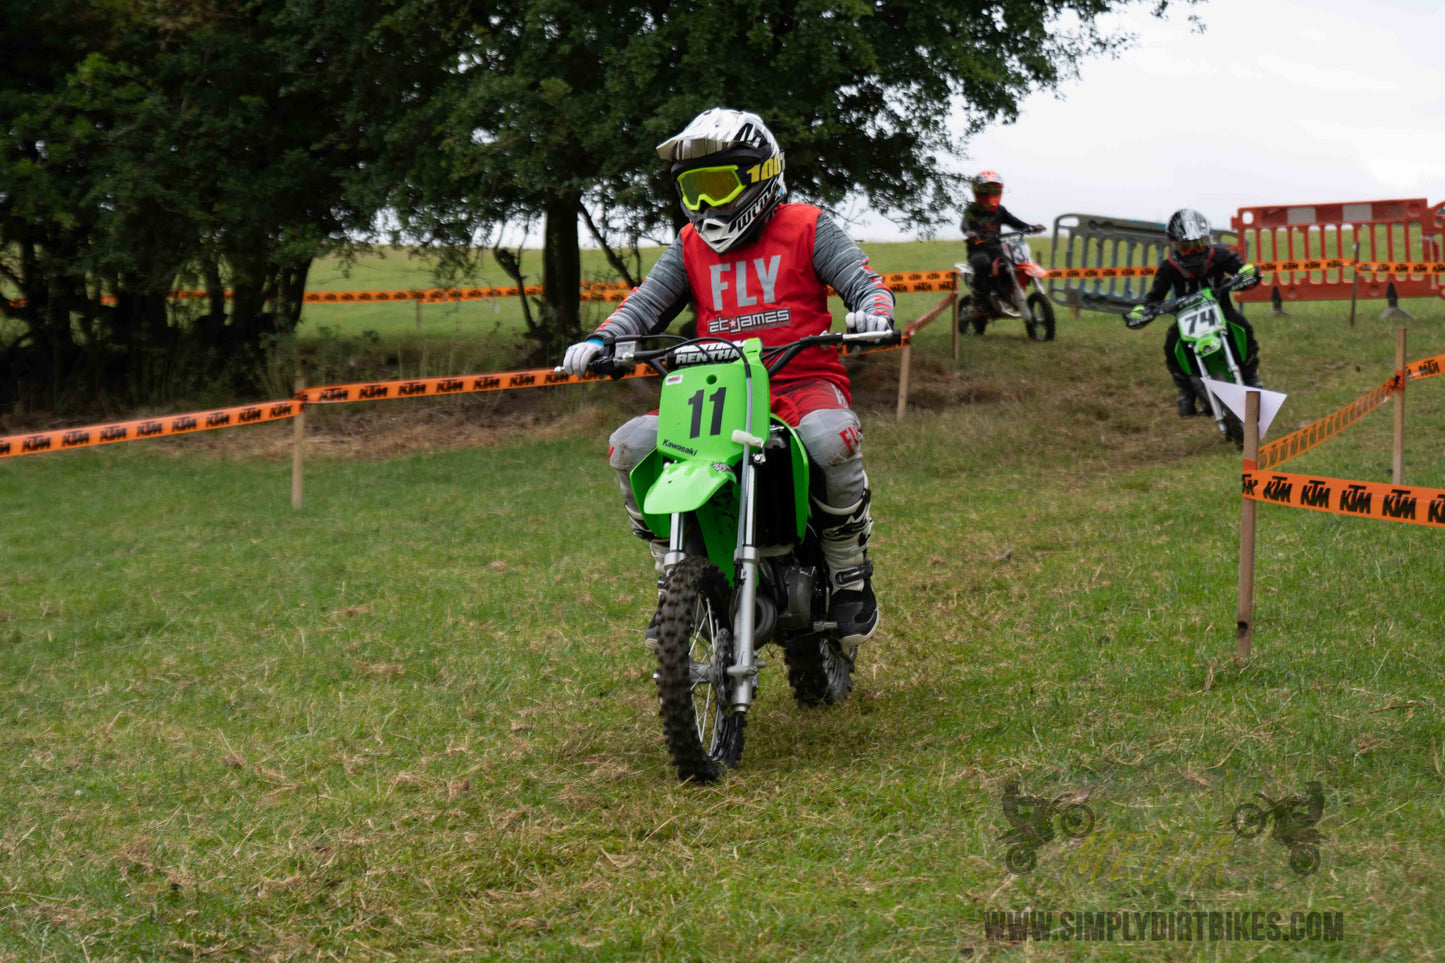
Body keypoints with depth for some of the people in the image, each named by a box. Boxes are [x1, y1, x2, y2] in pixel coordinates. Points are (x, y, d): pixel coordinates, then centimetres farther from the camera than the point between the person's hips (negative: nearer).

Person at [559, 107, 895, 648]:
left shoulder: (806, 228, 4)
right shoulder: (689, 247, 15)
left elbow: (864, 282, -3)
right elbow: (646, 304, 7)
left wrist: (873, 312, -28)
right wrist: (600, 342, -13)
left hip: (804, 379, -4)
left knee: (831, 439, -39)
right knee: (628, 446, -18)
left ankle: (851, 577, -15)